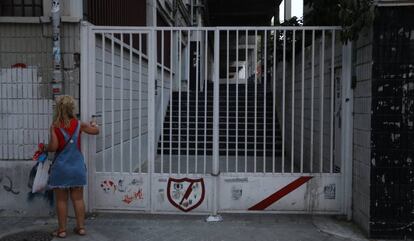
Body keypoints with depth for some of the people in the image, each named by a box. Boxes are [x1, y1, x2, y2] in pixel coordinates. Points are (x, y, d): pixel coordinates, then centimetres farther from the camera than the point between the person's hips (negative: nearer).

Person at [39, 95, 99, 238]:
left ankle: (62, 230, 13)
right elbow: (96, 131, 14)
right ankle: (81, 227, 16)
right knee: (78, 198, 10)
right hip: (77, 166, 3)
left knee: (61, 200, 7)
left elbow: (53, 147, -15)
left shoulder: (55, 126, -9)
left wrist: (44, 148, 6)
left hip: (61, 167, -2)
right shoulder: (79, 124, 0)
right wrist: (93, 124, 35)